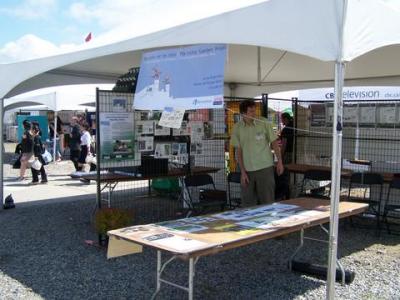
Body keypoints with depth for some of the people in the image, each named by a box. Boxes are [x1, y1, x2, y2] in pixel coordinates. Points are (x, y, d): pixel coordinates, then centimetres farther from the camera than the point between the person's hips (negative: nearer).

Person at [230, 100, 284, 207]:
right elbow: (239, 150, 2)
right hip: (247, 169, 2)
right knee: (248, 202, 8)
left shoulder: (264, 123, -6)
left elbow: (274, 142, 2)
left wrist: (279, 161, -1)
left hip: (265, 167, -2)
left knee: (267, 200, 3)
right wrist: (242, 172, -1)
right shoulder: (237, 127, -2)